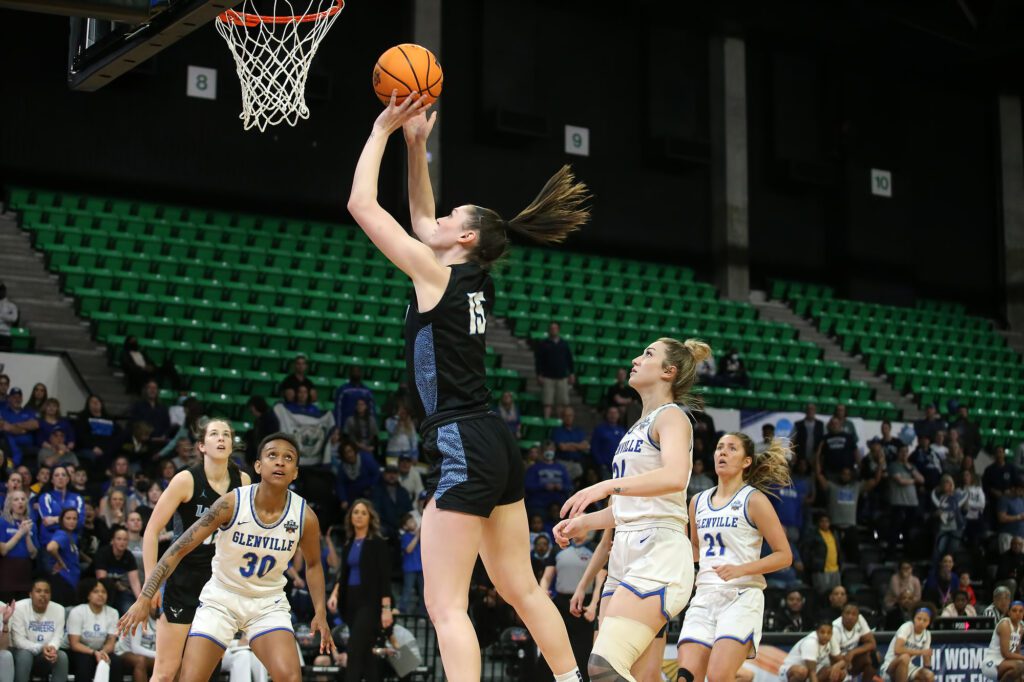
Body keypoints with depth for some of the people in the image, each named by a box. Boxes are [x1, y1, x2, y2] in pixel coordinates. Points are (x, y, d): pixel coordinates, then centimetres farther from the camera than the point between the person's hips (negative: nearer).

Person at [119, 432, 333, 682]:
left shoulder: (305, 517, -14)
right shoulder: (232, 503, -20)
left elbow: (313, 564, 8)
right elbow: (179, 549, -16)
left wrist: (320, 612, -3)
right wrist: (145, 597, -22)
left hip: (268, 603, 1)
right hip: (221, 598, -1)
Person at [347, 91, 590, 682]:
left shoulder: (438, 275, -8)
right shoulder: (478, 281, 13)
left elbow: (362, 205, -6)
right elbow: (421, 219, 29)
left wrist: (383, 130, 3)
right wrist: (417, 145, 24)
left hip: (462, 448, -9)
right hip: (497, 444, 9)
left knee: (446, 607, -10)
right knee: (522, 589, 18)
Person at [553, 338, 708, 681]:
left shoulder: (671, 416, -3)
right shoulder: (639, 427, 23)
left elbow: (675, 476, -24)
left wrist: (608, 486, -32)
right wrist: (583, 523, 14)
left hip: (659, 553, -9)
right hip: (626, 553, 9)